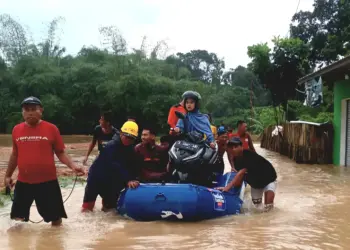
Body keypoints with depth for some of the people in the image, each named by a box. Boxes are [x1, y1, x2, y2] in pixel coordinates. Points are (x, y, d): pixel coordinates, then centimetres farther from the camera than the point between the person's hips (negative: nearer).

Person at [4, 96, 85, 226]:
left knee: (55, 217, 8)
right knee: (17, 217, 14)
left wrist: (72, 166, -17)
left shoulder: (51, 129, -6)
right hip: (23, 182, 3)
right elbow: (15, 154, 15)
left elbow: (60, 152, -1)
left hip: (47, 181, -3)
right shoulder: (16, 129, 4)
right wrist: (8, 175, 18)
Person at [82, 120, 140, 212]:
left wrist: (133, 180, -23)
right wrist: (128, 180, -47)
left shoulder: (130, 149, -4)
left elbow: (130, 166, -6)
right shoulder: (111, 146, -29)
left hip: (111, 179, 7)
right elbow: (114, 166, -39)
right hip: (98, 177, -7)